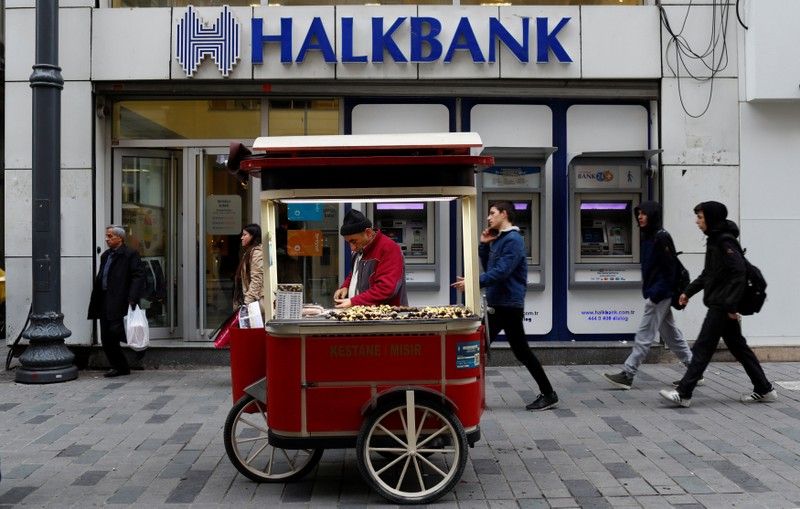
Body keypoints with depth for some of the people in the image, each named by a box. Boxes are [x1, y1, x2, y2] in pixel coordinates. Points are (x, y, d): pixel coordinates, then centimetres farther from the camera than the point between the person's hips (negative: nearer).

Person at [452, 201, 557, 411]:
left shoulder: (513, 240, -16)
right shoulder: (499, 239, 15)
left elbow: (501, 272, -25)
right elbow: (488, 268, 17)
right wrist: (484, 245, 6)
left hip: (509, 305, -10)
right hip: (497, 304, 10)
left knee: (521, 351, -4)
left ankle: (548, 394, 6)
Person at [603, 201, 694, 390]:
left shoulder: (661, 238, -15)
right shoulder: (647, 237, 13)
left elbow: (670, 269, -18)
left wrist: (656, 294, -19)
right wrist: (648, 290, 11)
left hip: (660, 294, -10)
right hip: (655, 294, 10)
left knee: (644, 335, -6)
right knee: (670, 334, 15)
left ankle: (627, 374, -3)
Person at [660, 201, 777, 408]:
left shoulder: (725, 240, -15)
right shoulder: (714, 239, 14)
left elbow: (738, 272, -21)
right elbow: (708, 273, 21)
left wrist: (730, 305, -23)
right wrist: (689, 291, 16)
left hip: (722, 306, -10)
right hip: (719, 304, 10)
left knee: (703, 347, -8)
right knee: (738, 346, 15)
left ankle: (683, 394, -6)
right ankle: (764, 390, 23)